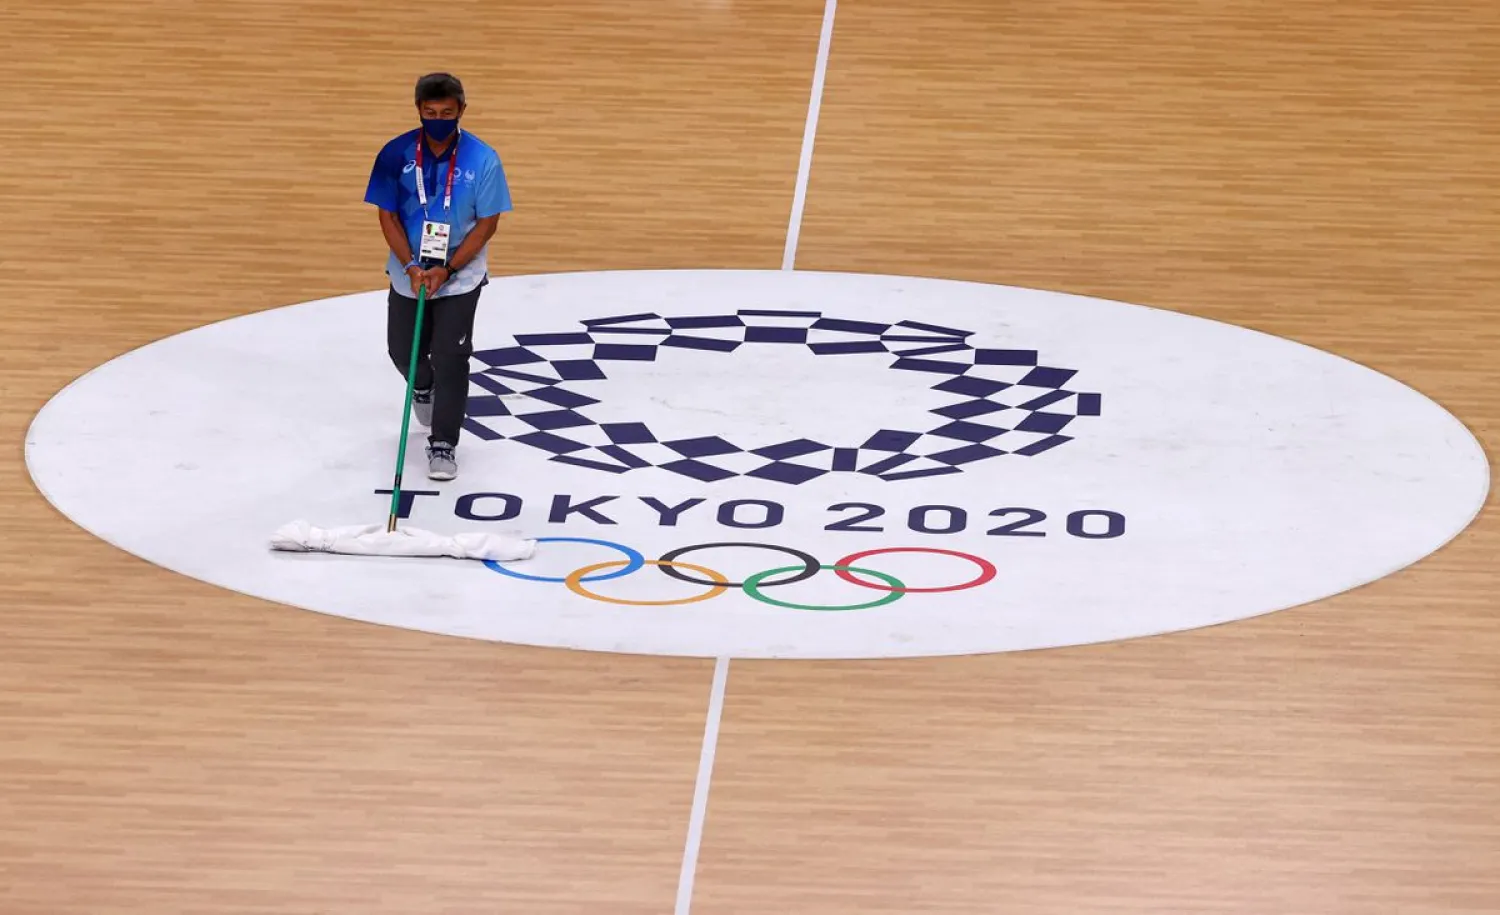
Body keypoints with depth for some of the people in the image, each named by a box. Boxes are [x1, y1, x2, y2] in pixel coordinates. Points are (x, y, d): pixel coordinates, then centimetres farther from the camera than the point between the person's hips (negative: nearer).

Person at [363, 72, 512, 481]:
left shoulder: (482, 159, -16)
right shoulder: (396, 155, -13)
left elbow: (487, 223, -11)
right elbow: (388, 215, -6)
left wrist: (447, 270, -18)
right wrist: (411, 267, -17)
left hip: (460, 276, -2)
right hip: (408, 273, 2)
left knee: (450, 359, -7)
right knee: (404, 351, 15)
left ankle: (443, 444, 6)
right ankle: (423, 388, 50)